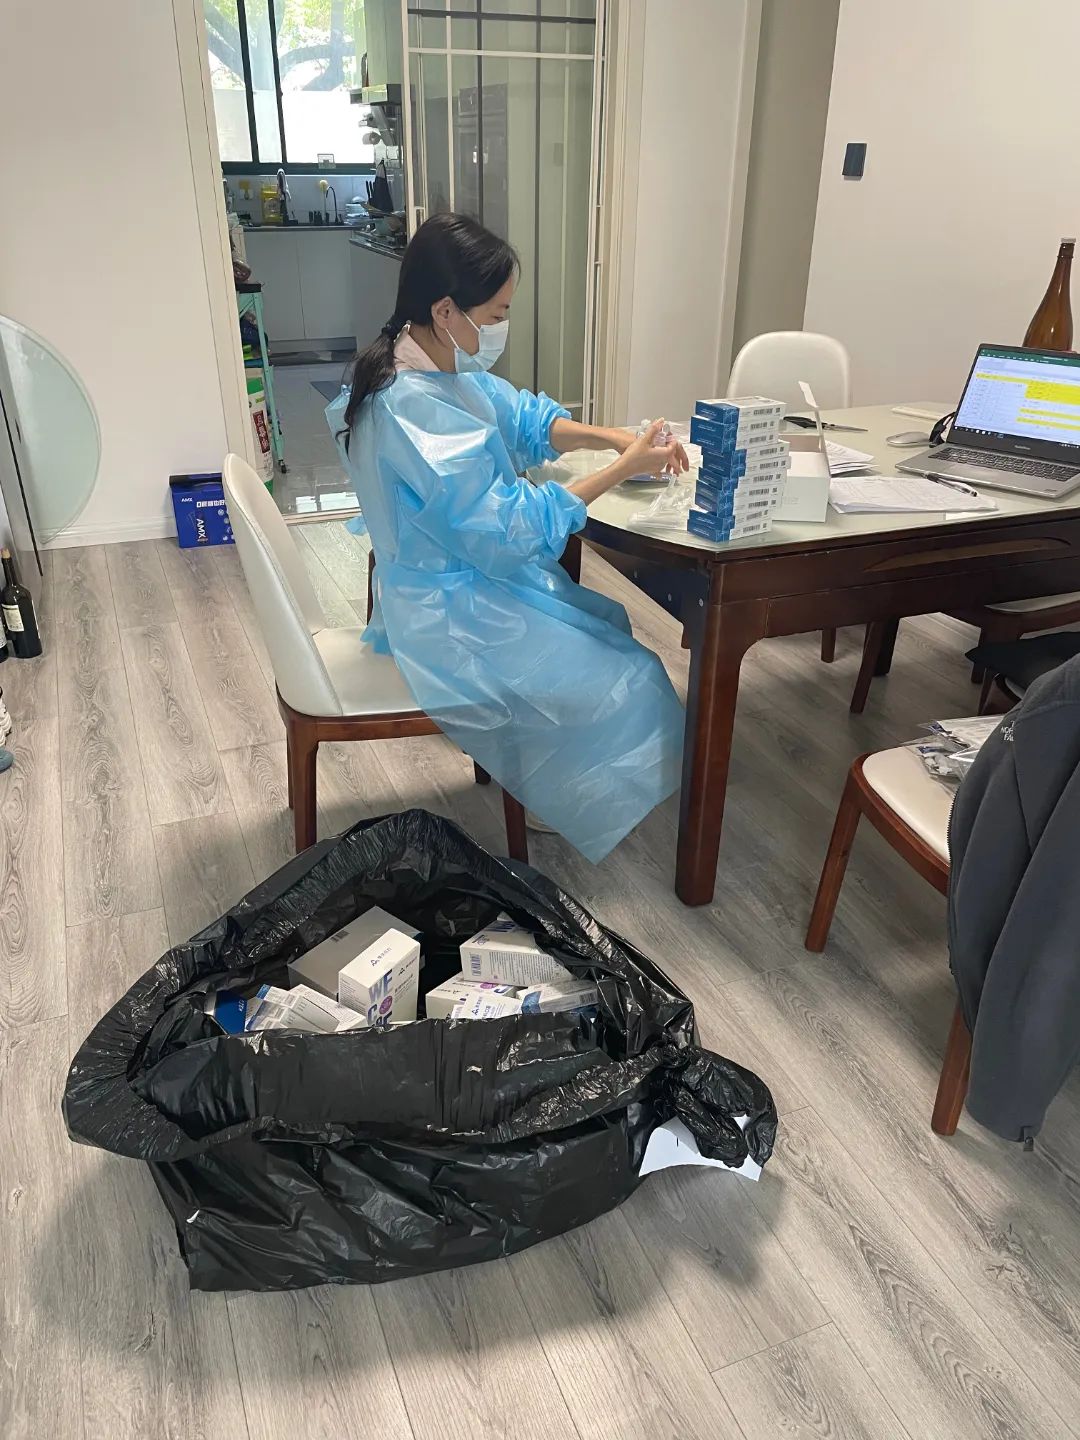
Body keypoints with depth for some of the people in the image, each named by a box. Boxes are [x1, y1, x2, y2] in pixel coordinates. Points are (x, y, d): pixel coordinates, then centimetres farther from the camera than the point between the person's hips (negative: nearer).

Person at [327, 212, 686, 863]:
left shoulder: (441, 369, -1)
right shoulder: (418, 412, -31)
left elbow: (522, 417, 10)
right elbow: (512, 529, -28)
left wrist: (616, 437, -5)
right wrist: (621, 469, -20)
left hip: (458, 583, 10)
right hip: (454, 618, -10)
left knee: (607, 627, 21)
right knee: (629, 679, -4)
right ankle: (597, 815, 19)